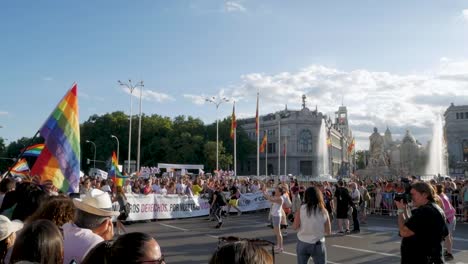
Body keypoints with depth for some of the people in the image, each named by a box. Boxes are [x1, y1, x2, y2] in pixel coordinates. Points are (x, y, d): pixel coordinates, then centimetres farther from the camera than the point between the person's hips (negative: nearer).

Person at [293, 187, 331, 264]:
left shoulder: (301, 209, -9)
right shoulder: (324, 211, -6)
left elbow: (295, 227, -7)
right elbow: (328, 231, -2)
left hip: (302, 243, 1)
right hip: (318, 244, 0)